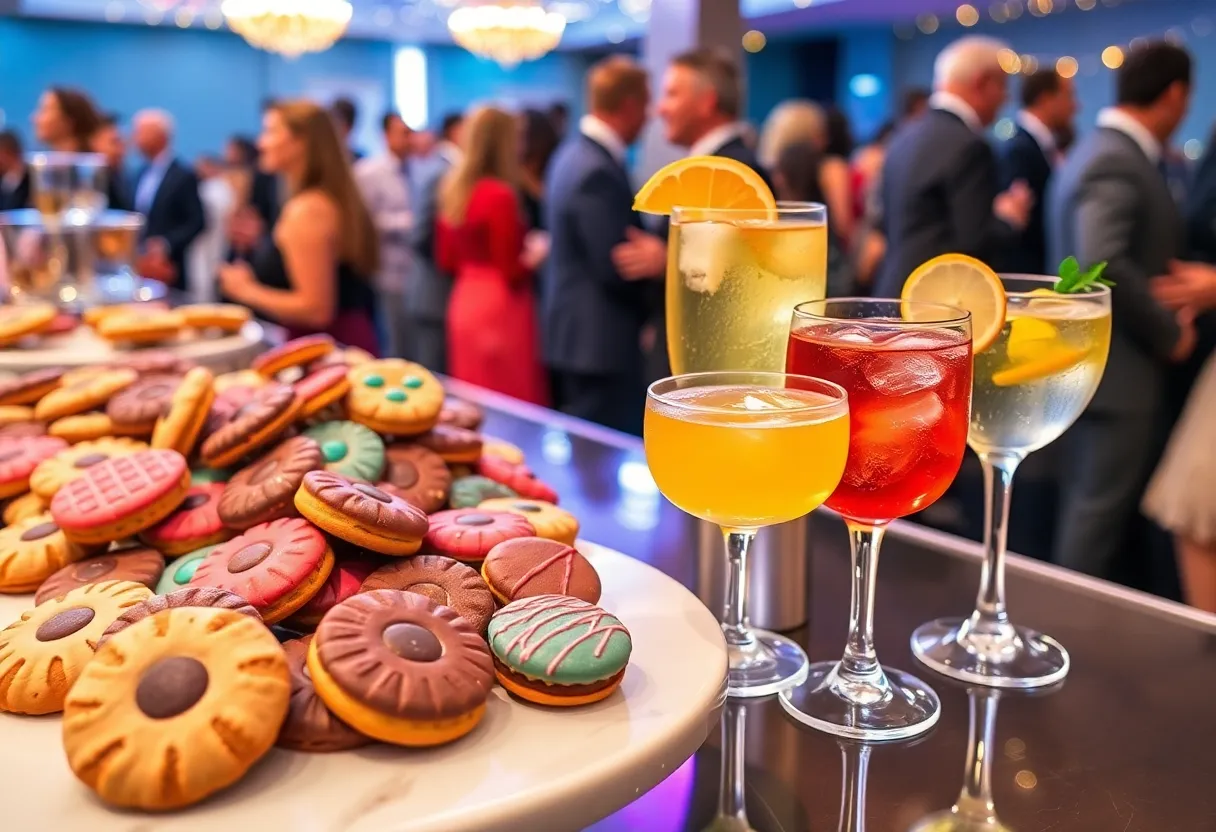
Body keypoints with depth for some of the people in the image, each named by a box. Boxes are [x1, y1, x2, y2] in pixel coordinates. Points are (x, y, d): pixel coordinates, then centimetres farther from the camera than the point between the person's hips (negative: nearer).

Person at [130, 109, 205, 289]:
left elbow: (196, 222, -10)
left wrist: (166, 245, -20)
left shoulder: (183, 176, -7)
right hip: (139, 267, 6)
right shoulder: (141, 175, 15)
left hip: (166, 270, -6)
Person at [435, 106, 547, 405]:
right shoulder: (501, 196, -17)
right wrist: (537, 255, 0)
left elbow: (446, 261, 13)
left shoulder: (454, 190, 8)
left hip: (465, 304, 9)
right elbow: (513, 273, -17)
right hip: (500, 309, -9)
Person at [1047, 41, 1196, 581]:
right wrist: (1169, 331, -17)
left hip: (1088, 364, 10)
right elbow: (1102, 264, -30)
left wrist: (1162, 319, 13)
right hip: (1118, 369, -10)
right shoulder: (1119, 162, -17)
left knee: (1088, 511, 18)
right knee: (1100, 515, 0)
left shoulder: (1099, 151, 15)